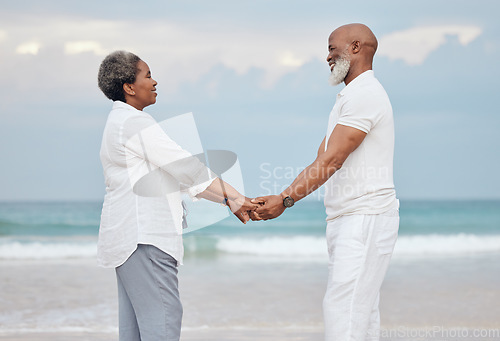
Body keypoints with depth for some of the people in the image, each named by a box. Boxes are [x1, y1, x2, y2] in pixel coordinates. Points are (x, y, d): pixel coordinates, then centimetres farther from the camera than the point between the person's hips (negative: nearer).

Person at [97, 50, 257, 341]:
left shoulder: (121, 122, 22)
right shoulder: (134, 123, -12)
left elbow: (178, 175, 18)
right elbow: (188, 168, -13)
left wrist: (230, 200, 11)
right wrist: (235, 197, -8)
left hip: (129, 238, 11)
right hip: (143, 237, -11)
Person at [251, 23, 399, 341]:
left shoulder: (365, 95, -11)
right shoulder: (350, 98, 22)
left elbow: (332, 161, -19)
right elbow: (321, 160, 19)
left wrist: (286, 199, -21)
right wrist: (276, 200, 11)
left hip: (366, 218, -10)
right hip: (347, 219, 10)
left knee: (343, 308, -16)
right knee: (361, 311, 9)